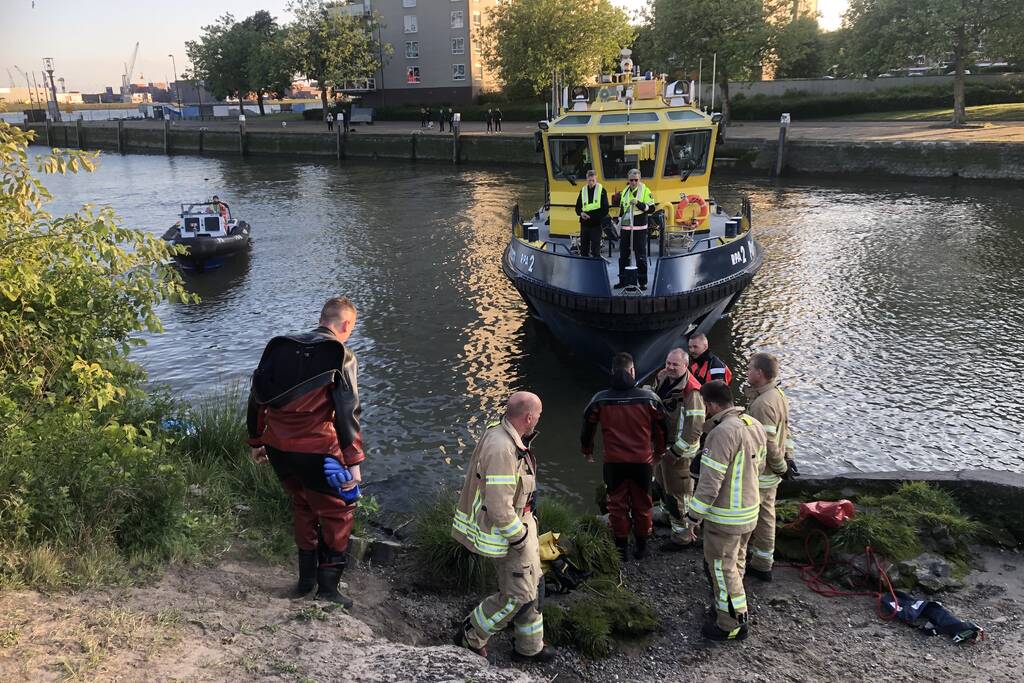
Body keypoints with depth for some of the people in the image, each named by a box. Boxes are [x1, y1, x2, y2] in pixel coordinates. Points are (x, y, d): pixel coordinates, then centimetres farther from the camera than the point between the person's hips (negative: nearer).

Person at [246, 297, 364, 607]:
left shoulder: (279, 347, 10)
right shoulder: (340, 355, -7)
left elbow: (257, 395, 13)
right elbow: (347, 412, -12)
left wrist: (256, 441, 23)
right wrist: (354, 462, -10)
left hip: (277, 448, 6)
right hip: (315, 450, -6)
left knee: (302, 505, 25)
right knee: (339, 511, 12)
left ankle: (306, 577, 33)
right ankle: (328, 584, 13)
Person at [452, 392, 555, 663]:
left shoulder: (500, 432, 0)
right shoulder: (502, 450, -32)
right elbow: (499, 508, -31)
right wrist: (519, 537, -20)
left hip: (521, 520, 10)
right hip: (507, 529, -10)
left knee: (532, 585, 20)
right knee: (517, 595, 3)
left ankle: (530, 647, 36)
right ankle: (471, 636, 22)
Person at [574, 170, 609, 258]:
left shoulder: (601, 191, -2)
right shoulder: (583, 191, 10)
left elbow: (605, 209, -3)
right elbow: (578, 207, 15)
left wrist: (593, 217, -13)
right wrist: (581, 213, -7)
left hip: (596, 224, -4)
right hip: (584, 223, 4)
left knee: (595, 249, -5)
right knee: (583, 248, 9)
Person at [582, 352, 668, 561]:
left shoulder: (600, 400, -5)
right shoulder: (648, 398, -6)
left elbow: (588, 425, 7)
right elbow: (662, 425, 5)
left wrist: (587, 451, 24)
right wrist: (659, 451, 21)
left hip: (613, 463, 0)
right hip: (643, 462, 0)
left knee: (617, 505, 13)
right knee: (642, 504, 15)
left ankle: (621, 548, 21)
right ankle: (641, 547, 26)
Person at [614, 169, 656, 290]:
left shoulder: (645, 191, -3)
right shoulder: (625, 192, 14)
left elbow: (651, 208, -9)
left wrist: (638, 203, -22)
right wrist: (619, 222, 17)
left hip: (639, 229, -5)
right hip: (625, 228, 6)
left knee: (641, 256, -2)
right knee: (623, 255, 9)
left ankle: (643, 282, 4)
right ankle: (623, 280, 18)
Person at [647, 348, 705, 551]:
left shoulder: (692, 391, -25)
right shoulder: (662, 379, 1)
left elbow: (695, 427, -26)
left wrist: (676, 451, -22)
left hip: (680, 450, -9)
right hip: (661, 445, 9)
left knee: (678, 494, 0)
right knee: (662, 485, 26)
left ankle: (683, 537, 13)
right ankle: (668, 515, 48)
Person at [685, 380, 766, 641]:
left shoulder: (723, 432, -28)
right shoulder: (754, 426, 1)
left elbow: (711, 480, -26)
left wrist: (694, 515, -17)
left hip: (725, 516, -9)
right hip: (749, 510, 9)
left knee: (722, 568, 6)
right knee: (737, 560, 25)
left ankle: (732, 624, 17)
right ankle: (727, 601, 44)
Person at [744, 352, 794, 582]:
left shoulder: (763, 404, -27)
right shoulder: (779, 395, 6)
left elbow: (768, 443, -26)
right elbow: (785, 431, 14)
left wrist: (781, 466, -13)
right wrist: (788, 457, 13)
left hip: (759, 473, -10)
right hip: (771, 471, 10)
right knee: (765, 515, 20)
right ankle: (763, 564, 33)